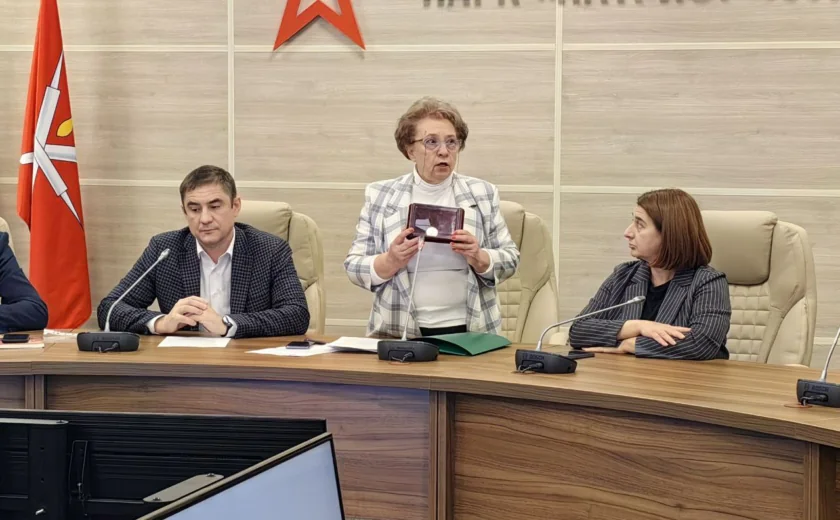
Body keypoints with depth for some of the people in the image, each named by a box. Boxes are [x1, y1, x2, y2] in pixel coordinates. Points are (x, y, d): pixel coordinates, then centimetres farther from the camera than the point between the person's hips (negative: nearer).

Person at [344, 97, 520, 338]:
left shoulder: (483, 194, 8)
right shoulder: (380, 197, 5)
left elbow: (509, 261, 9)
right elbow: (354, 268, 4)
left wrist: (477, 258, -11)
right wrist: (391, 262, -15)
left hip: (468, 331, 0)